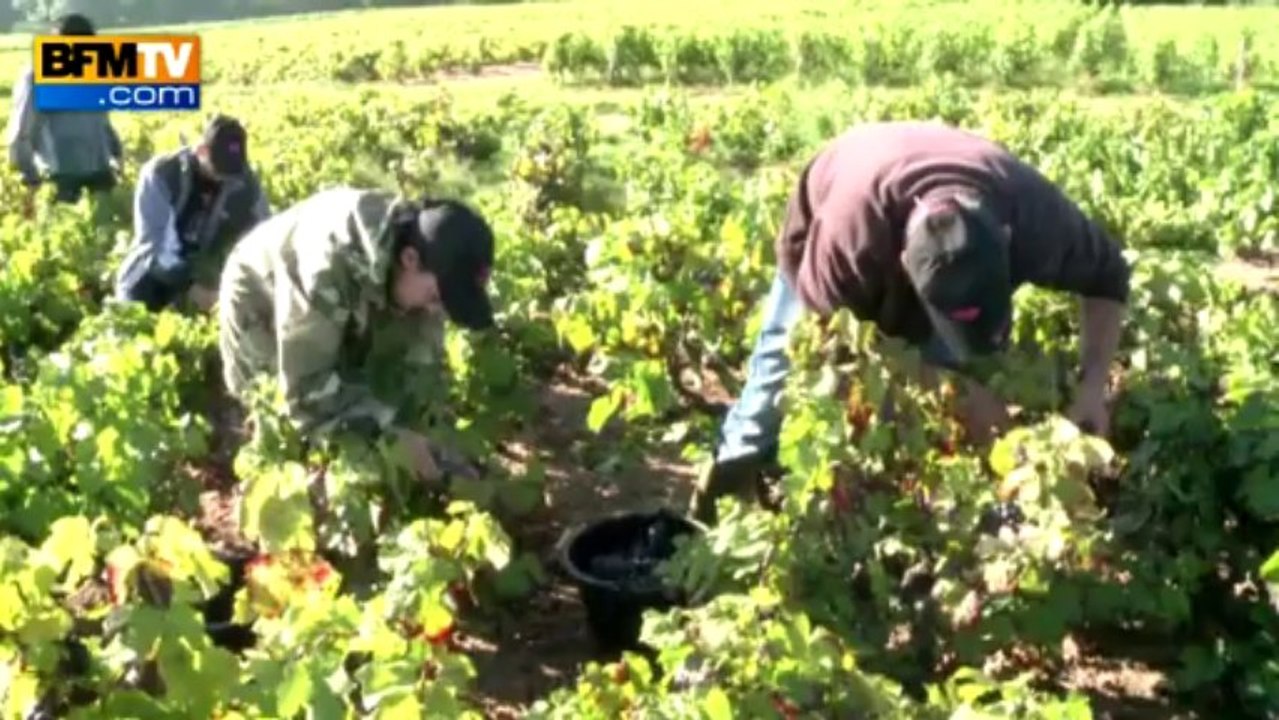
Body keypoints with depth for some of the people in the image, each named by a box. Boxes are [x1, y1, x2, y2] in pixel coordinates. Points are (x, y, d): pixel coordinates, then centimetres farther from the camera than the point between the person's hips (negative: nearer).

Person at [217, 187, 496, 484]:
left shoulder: (428, 267, -25)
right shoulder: (330, 264, -46)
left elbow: (417, 361, -17)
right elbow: (305, 388, -43)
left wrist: (433, 439, -29)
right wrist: (390, 435, -45)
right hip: (260, 310, -5)